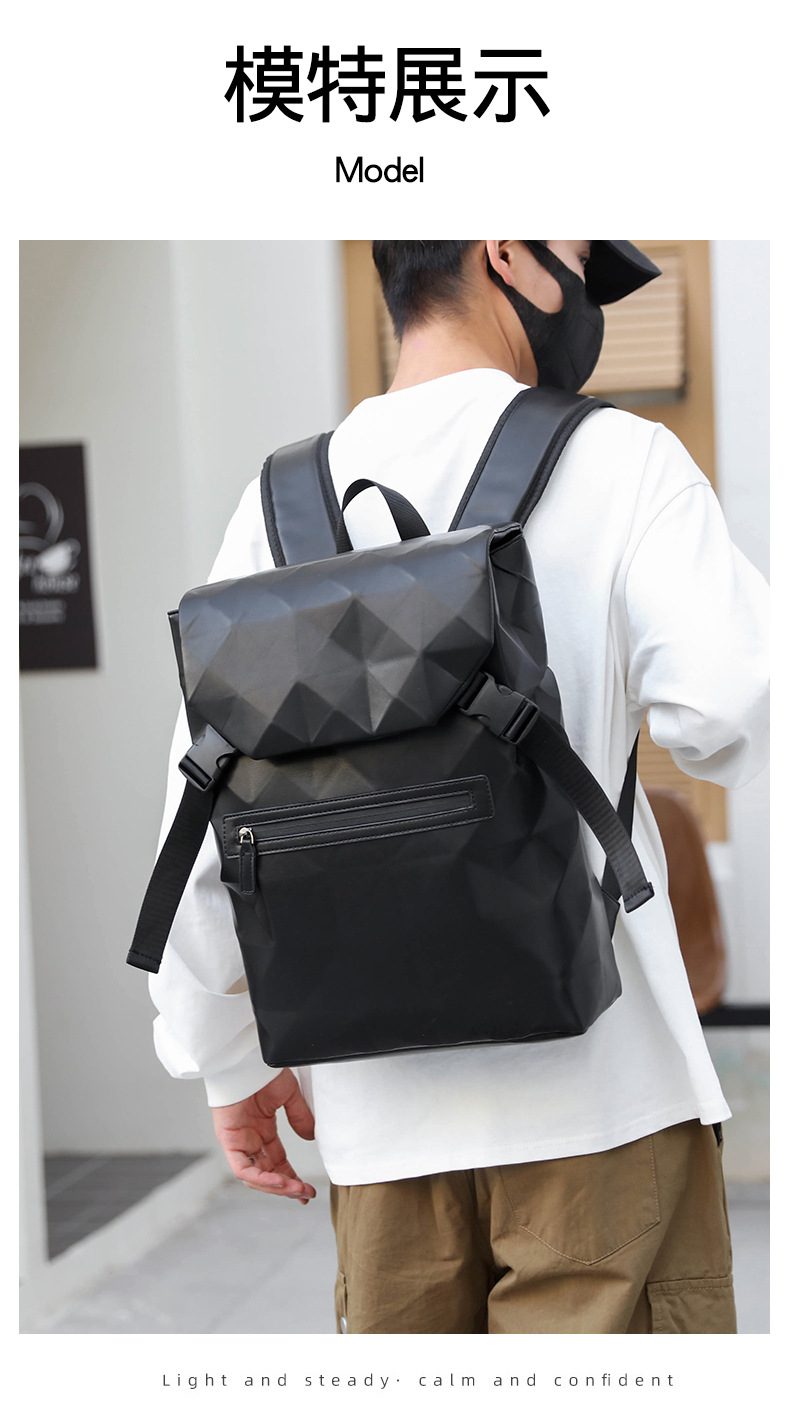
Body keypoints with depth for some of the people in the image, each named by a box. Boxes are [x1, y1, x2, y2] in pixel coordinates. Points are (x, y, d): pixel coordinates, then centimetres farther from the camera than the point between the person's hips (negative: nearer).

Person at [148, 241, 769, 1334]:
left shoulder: (283, 501, 8)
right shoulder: (621, 463, -4)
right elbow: (734, 719, -18)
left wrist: (230, 1065, 17)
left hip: (385, 1104, 4)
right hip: (598, 1081, -4)